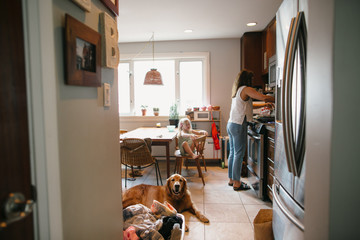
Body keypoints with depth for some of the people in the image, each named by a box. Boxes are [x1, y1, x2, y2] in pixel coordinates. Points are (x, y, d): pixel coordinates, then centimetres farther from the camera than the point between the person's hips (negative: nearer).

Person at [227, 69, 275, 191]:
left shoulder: (237, 91, 18)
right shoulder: (246, 89, -10)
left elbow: (248, 105, 26)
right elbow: (264, 97, -17)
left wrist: (264, 104, 25)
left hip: (231, 124, 9)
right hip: (239, 125, -9)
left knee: (233, 153, 14)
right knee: (239, 154, -3)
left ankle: (231, 179, 23)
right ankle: (237, 183, 3)